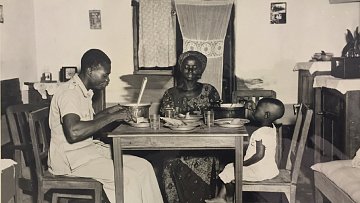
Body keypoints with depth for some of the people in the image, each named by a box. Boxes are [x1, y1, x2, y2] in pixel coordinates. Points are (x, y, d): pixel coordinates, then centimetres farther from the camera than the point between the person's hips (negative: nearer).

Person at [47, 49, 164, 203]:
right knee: (128, 178, -22)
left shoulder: (84, 91, 13)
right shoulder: (69, 93, -17)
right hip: (70, 158, -9)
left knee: (143, 167, -3)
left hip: (89, 148, 9)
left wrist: (108, 112, 11)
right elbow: (73, 132, -32)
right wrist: (111, 117, -25)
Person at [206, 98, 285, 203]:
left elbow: (260, 155, -31)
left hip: (259, 172, -10)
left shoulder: (260, 133, -26)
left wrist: (243, 163, -20)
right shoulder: (272, 128, 4)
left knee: (228, 171, 2)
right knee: (229, 166, 15)